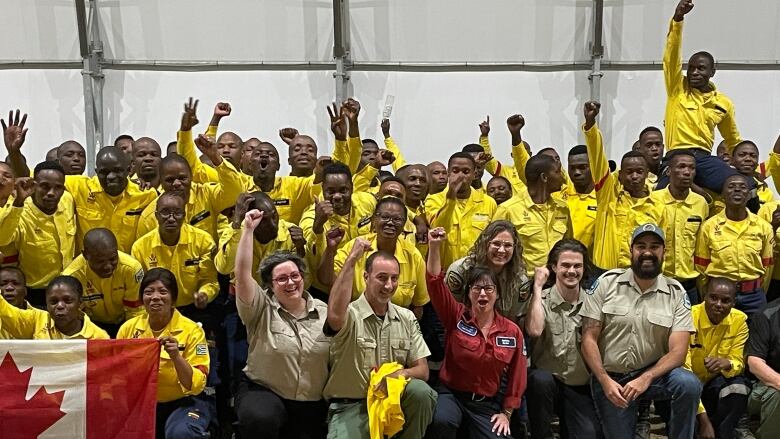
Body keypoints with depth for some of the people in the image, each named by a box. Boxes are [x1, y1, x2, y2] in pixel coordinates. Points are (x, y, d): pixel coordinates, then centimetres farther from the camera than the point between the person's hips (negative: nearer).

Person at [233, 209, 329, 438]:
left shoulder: (324, 312, 3)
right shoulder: (262, 308, -5)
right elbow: (242, 274, -20)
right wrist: (248, 230, -22)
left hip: (312, 405, 4)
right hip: (263, 392, -3)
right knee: (260, 419, -33)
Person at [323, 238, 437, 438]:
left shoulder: (407, 318, 9)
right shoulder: (350, 314, -7)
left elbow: (422, 370, 8)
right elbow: (335, 315, -34)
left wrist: (401, 373, -17)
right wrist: (352, 259, -29)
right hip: (350, 407, -4)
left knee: (421, 391, -25)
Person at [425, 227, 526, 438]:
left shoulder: (512, 331, 1)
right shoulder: (456, 317, -4)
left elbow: (516, 376, 8)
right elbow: (435, 283, -17)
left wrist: (506, 413, 6)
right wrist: (434, 247, -27)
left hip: (488, 404, 2)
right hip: (452, 394, -2)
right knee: (441, 421, -34)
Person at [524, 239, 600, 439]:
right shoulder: (541, 299, -6)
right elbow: (534, 331, -26)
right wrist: (538, 287, -18)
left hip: (581, 387, 2)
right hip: (546, 382, -1)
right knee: (540, 378, -33)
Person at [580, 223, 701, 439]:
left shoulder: (676, 293, -2)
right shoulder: (606, 283, -4)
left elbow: (677, 351, -9)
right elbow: (589, 339, -5)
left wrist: (646, 379, -25)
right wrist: (606, 381, -16)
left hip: (653, 373, 0)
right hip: (609, 377, 0)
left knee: (689, 384, -27)